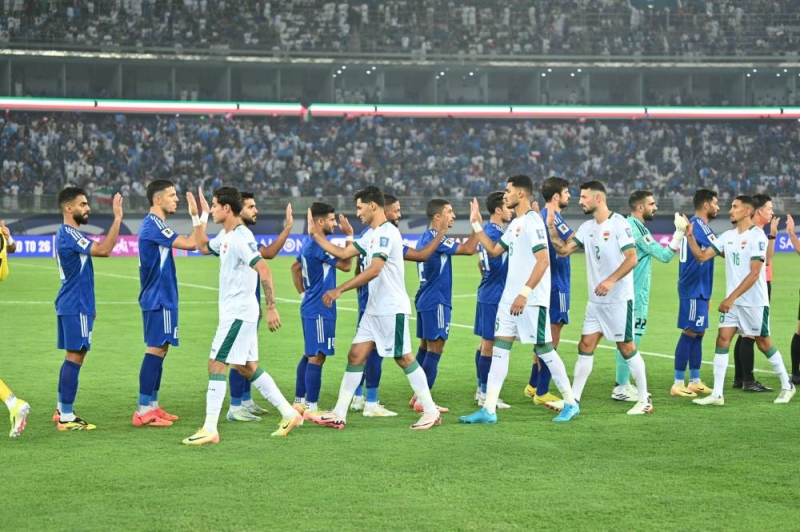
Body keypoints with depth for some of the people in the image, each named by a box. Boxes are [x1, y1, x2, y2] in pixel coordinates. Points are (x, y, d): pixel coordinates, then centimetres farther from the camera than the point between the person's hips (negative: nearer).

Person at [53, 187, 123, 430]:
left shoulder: (65, 234, 15)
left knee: (73, 357, 15)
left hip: (72, 305, 10)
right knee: (75, 357, -8)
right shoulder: (69, 234, -17)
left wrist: (87, 305, 25)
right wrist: (117, 218, -27)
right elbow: (103, 249, -29)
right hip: (76, 307, -10)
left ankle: (62, 410, 21)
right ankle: (66, 417, -6)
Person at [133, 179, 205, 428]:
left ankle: (152, 406, 18)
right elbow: (190, 244, -21)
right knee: (156, 350, -10)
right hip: (158, 299, -11)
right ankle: (143, 410, -9)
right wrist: (200, 218, -14)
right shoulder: (153, 225, -17)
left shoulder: (153, 224, 15)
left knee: (159, 350, 13)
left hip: (160, 298, 11)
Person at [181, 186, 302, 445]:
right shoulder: (225, 236, 11)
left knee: (216, 364, -9)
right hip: (234, 312, 10)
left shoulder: (241, 237, -19)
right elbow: (203, 247, 30)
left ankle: (210, 430, -8)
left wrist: (271, 308, -28)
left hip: (238, 313, -10)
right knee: (247, 367, 15)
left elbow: (264, 270, -25)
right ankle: (289, 414, 21)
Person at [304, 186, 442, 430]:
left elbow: (374, 270, -26)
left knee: (404, 358, -3)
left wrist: (339, 290, -27)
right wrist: (316, 235, 19)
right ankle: (338, 415, 6)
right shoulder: (372, 234, 15)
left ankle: (431, 412, 7)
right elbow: (343, 253, 23)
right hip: (374, 309, 9)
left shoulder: (387, 233, -16)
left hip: (392, 309, -9)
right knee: (355, 355, 5)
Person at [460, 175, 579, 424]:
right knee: (499, 349, 4)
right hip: (510, 298, 9)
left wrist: (524, 293, -25)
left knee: (544, 349, 0)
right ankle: (489, 410, 3)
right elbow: (494, 250, 22)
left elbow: (543, 260, -22)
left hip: (532, 300, -9)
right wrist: (476, 224, 18)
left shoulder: (532, 221, -15)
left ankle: (570, 403, 14)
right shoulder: (515, 223, 14)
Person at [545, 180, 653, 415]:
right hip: (596, 301, 7)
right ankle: (573, 399, 7)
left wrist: (611, 280, -28)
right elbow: (563, 250, 8)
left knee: (626, 347, -2)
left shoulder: (618, 224, -12)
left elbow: (632, 258, -18)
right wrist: (550, 229, -6)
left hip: (619, 299, -7)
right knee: (585, 346, 4)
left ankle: (644, 400, 9)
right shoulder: (587, 227, 11)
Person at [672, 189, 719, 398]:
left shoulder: (693, 224, 17)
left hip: (698, 290, 10)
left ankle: (695, 381, 16)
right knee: (690, 333, -8)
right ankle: (678, 383, -6)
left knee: (697, 334, 12)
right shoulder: (698, 225, -14)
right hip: (694, 291, -10)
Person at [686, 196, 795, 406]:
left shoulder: (757, 236, -15)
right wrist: (690, 236, -10)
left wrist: (732, 297, -22)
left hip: (755, 302, -6)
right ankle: (717, 394, -3)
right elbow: (702, 256, 4)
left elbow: (754, 273, -19)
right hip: (732, 301, 6)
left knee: (763, 343, 4)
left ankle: (787, 386, 24)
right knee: (722, 340, -4)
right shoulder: (727, 236, 6)